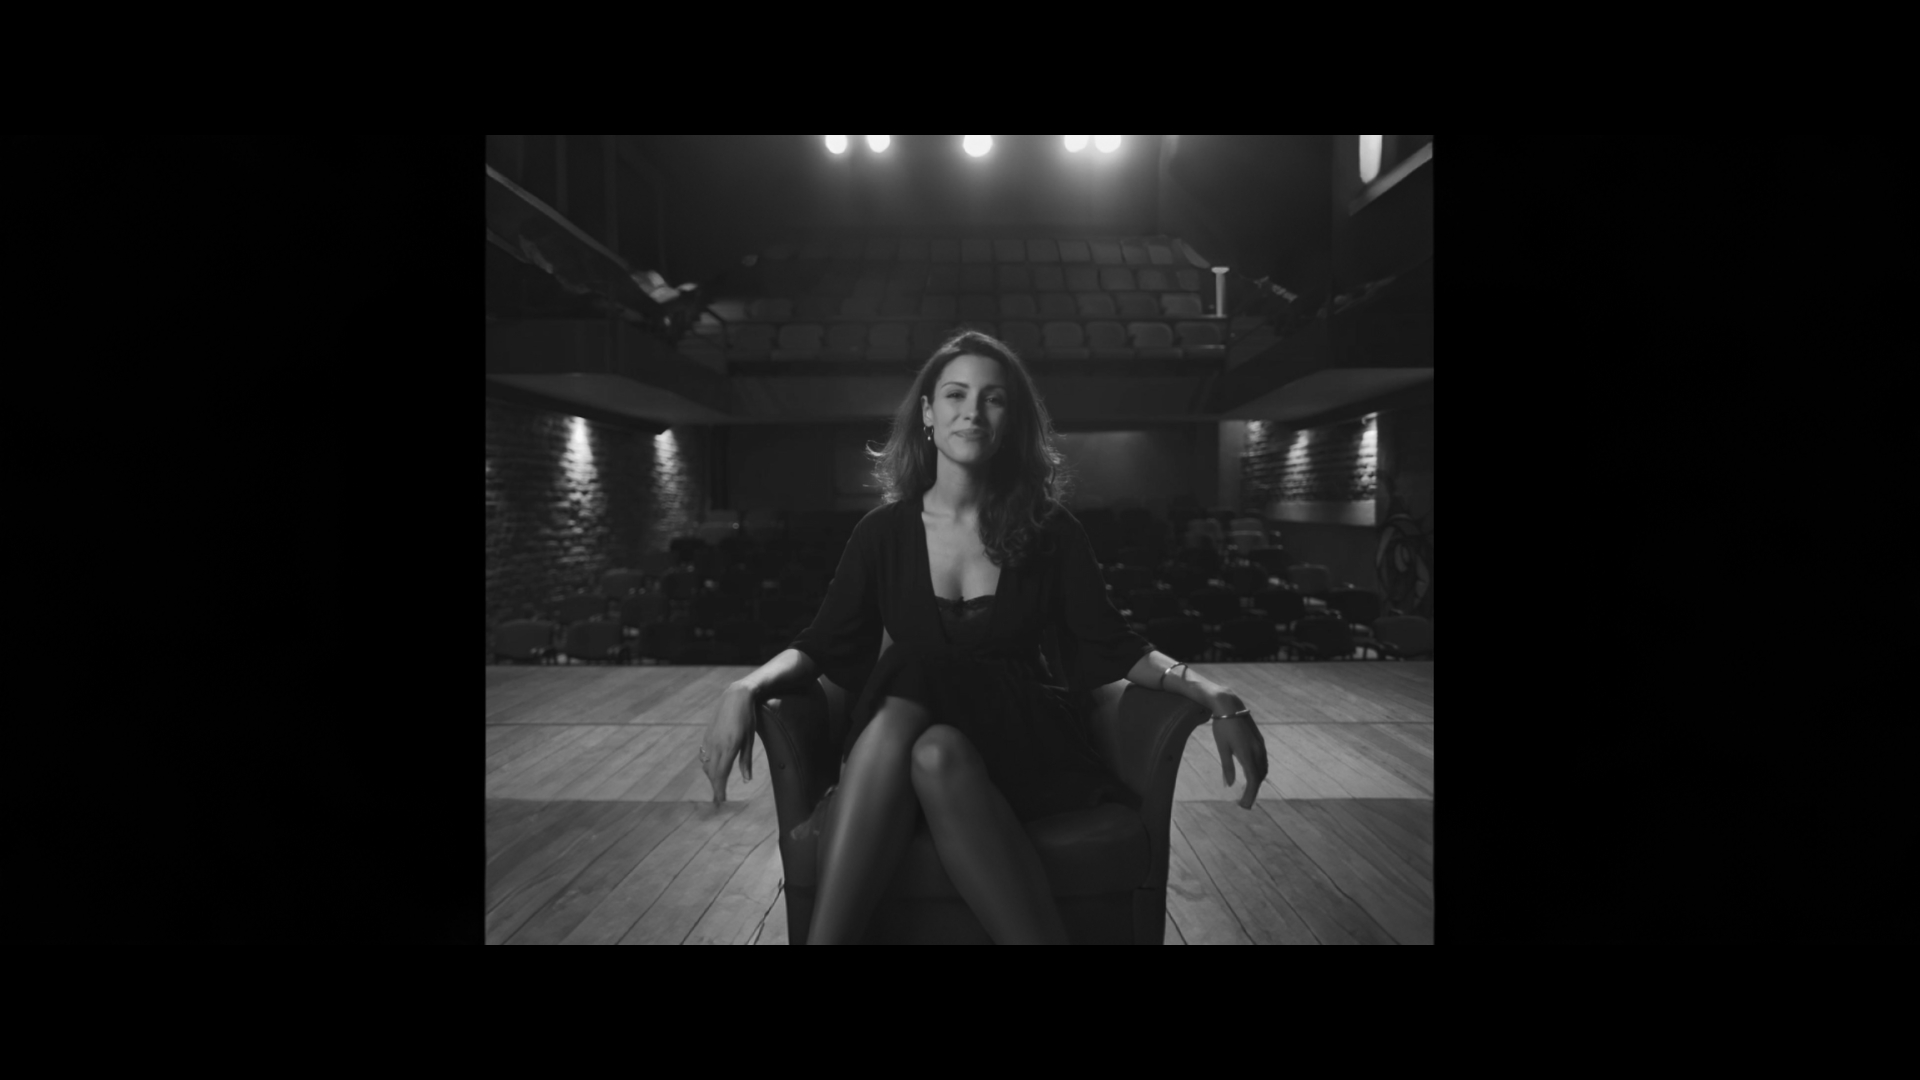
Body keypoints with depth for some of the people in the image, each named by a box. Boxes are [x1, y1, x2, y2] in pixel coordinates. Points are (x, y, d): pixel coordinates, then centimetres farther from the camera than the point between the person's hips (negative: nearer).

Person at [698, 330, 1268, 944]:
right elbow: (826, 646, 7)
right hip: (891, 747, 2)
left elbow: (1106, 646, 3)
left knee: (937, 752, -36)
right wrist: (745, 688, -14)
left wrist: (1214, 696, -13)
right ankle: (826, 936, -29)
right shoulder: (884, 531, 5)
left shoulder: (1049, 530, 4)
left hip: (1021, 745, -1)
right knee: (896, 717, -35)